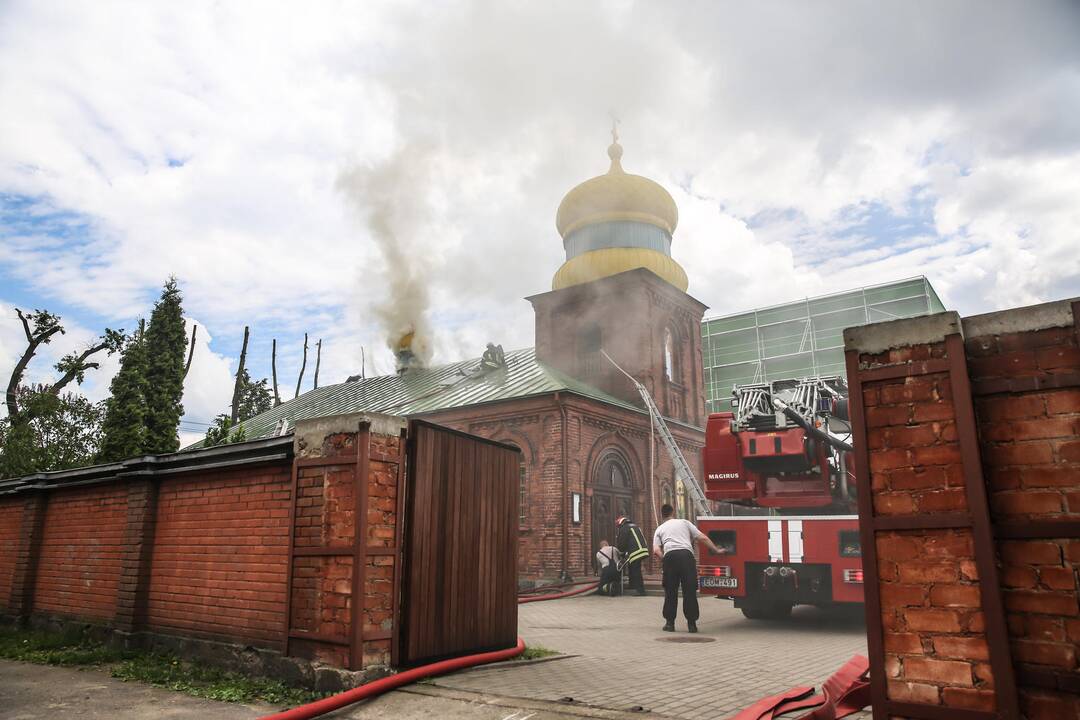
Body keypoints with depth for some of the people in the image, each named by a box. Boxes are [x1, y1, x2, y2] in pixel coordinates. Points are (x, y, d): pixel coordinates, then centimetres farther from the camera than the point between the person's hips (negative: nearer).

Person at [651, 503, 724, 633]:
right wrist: (717, 550, 26)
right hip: (686, 554, 0)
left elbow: (656, 551, 7)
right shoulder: (684, 522, 25)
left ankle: (669, 622, 12)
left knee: (670, 591, 11)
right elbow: (703, 538, 18)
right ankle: (691, 623, 5)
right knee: (689, 591, 5)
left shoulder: (659, 529, 24)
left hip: (669, 555, 1)